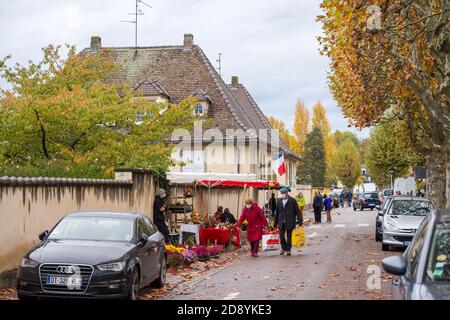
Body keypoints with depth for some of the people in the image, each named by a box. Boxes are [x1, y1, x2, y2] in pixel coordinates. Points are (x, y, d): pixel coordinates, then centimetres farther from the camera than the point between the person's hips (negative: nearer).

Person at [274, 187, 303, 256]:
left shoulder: (292, 201, -3)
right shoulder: (279, 201, 9)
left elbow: (297, 211, -3)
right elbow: (277, 212, 13)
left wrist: (300, 221, -7)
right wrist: (275, 222, 12)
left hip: (289, 222, -3)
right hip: (281, 222, 3)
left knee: (289, 236, 2)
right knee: (281, 236, 1)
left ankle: (288, 249, 15)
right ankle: (283, 248, 22)